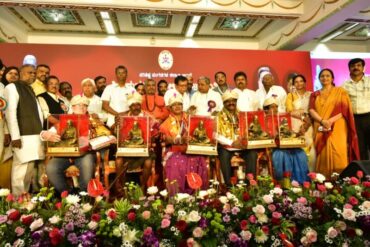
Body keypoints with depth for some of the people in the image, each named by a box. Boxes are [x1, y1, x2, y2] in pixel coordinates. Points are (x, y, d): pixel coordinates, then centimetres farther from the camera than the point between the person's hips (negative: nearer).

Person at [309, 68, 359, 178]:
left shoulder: (340, 91, 9)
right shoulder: (315, 95, 16)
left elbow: (345, 110, -1)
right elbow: (311, 111, 3)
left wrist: (330, 121, -16)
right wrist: (322, 121, -16)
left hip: (337, 129, -2)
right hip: (320, 130, 2)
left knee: (338, 154, -13)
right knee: (323, 155, -2)